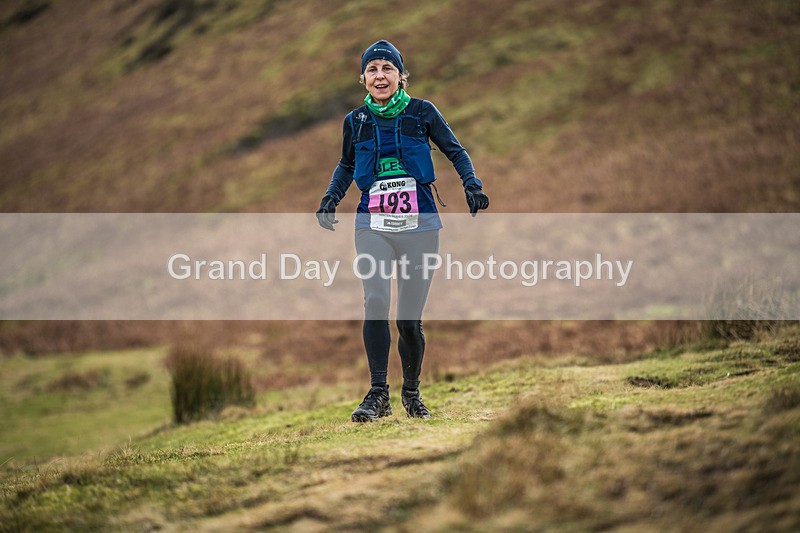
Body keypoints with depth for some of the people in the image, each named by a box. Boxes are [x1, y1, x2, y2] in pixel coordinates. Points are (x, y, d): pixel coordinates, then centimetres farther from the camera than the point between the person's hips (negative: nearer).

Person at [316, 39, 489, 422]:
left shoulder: (421, 112, 2)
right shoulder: (356, 121, 8)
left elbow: (455, 152, 11)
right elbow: (346, 166, 23)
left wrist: (471, 184, -6)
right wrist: (331, 198, 7)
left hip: (419, 225, -1)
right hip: (373, 225, 1)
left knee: (410, 319, 2)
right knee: (375, 301, -22)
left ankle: (411, 392, 24)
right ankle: (378, 393, -17)